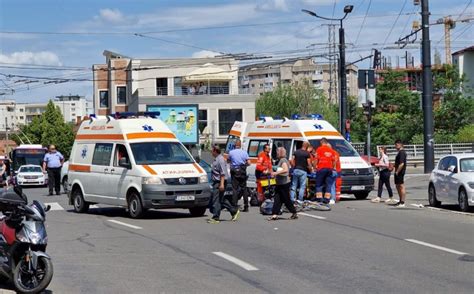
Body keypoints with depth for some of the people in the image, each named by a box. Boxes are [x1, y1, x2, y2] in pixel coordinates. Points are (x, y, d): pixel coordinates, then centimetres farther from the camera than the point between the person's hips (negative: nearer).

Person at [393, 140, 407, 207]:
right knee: (398, 186, 16)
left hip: (400, 172, -11)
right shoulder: (400, 152, 16)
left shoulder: (401, 153, -16)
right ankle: (401, 201, 24)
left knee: (401, 187, -8)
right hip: (398, 172, 11)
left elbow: (401, 164, -23)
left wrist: (397, 172, -21)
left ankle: (402, 202, -7)